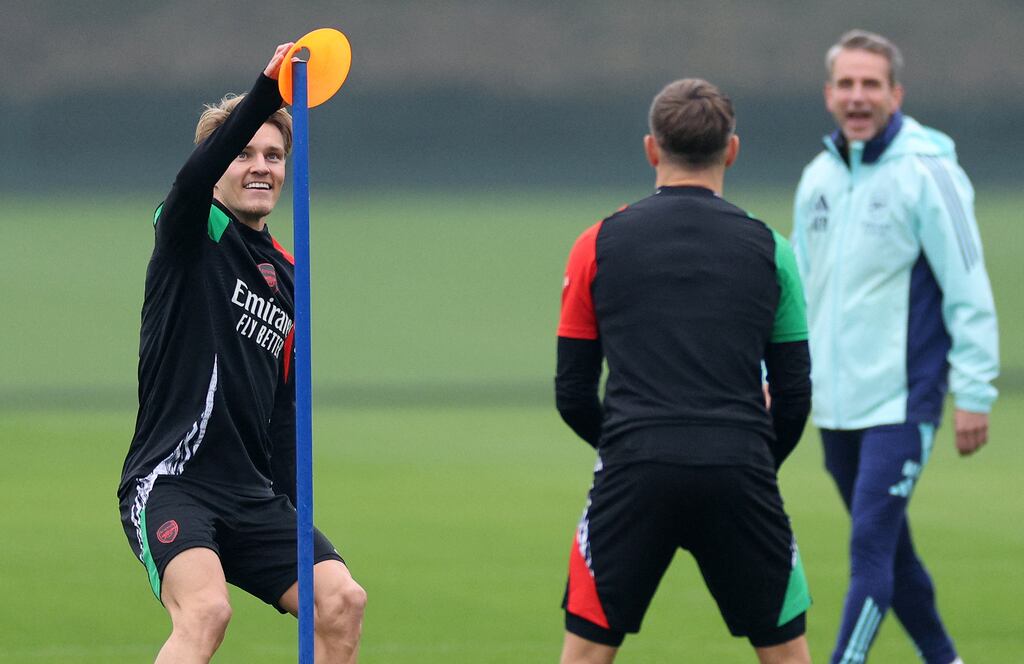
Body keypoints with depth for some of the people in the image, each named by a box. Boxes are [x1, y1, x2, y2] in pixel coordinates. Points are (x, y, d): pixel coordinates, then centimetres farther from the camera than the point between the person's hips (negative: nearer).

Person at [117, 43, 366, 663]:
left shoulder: (286, 277, 18)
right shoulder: (193, 234, 0)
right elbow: (195, 176, -26)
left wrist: (290, 520, 19)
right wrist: (267, 92, -39)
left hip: (252, 496, 7)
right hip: (169, 481, -7)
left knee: (343, 601, -4)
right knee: (206, 610, -29)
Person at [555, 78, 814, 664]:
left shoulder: (598, 245, 8)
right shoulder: (768, 249, 9)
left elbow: (573, 395, 10)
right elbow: (795, 396, 9)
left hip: (635, 474, 0)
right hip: (739, 472, 0)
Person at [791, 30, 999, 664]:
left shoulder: (927, 173, -10)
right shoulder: (819, 178, 10)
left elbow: (969, 290, -10)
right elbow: (799, 288, 19)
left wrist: (975, 392, -13)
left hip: (902, 399, -7)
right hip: (836, 402, 7)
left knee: (871, 547, -13)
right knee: (886, 546, 14)